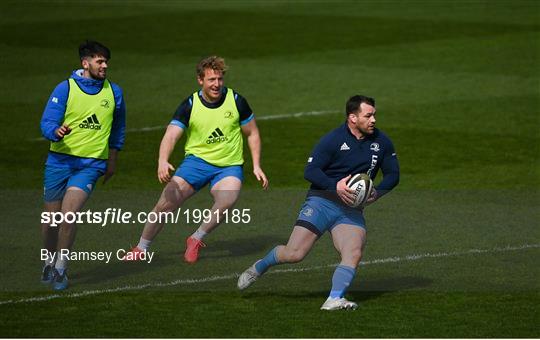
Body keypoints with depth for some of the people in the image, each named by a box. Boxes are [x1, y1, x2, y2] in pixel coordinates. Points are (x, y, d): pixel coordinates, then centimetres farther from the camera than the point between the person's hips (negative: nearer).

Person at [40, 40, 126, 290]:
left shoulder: (113, 92, 6)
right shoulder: (65, 89, -4)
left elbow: (118, 126, 21)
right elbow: (47, 122, -8)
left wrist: (112, 158, 20)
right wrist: (56, 132, -31)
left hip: (91, 164, 0)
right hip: (60, 160, 0)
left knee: (68, 214, -19)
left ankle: (61, 268, -6)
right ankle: (51, 261, 32)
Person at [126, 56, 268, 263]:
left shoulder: (235, 101, -3)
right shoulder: (190, 105, -6)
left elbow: (252, 133, 10)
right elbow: (171, 135, -15)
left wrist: (256, 166, 3)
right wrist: (163, 162, -35)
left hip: (229, 166, 0)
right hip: (197, 159, 0)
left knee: (227, 199, -32)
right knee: (167, 201, -17)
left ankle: (196, 240, -8)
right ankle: (141, 248, 2)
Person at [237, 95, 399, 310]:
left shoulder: (381, 142, 5)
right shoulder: (333, 140, -9)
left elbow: (392, 174, 13)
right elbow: (310, 171, -11)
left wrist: (377, 193, -6)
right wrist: (335, 185, -26)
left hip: (351, 210, 4)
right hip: (321, 202, -4)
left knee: (354, 253, -23)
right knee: (294, 254, -9)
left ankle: (334, 299, -25)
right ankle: (259, 267, 20)